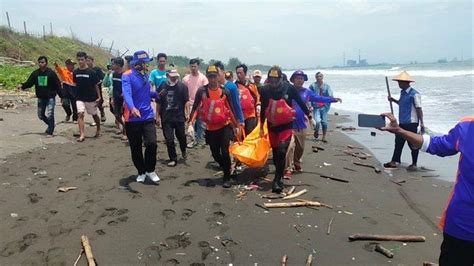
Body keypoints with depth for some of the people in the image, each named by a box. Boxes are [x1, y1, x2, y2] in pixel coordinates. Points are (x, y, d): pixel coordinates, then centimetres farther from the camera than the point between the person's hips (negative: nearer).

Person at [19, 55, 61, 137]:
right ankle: (51, 125, 36)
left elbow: (58, 85, -9)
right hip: (40, 98, 5)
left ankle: (50, 132, 2)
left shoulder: (51, 73, -9)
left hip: (50, 98, -5)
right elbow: (29, 82, 1)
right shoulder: (35, 73, 2)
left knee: (50, 115, -8)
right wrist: (22, 86, -20)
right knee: (40, 115, 14)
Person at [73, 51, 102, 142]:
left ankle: (98, 129, 35)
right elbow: (75, 84, 13)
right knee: (80, 114, -12)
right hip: (80, 98, 2)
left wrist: (99, 97, -5)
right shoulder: (75, 72, 1)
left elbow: (96, 85, -4)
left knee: (94, 115, 12)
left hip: (91, 98, -2)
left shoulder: (91, 72, -9)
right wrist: (76, 94, 12)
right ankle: (82, 134, -12)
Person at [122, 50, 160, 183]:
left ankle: (150, 170, 12)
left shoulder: (146, 75, 7)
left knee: (151, 144, -9)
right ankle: (141, 172, 28)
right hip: (132, 118, -3)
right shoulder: (127, 76, -12)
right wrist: (132, 108, -45)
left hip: (148, 116, 4)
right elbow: (127, 93, -28)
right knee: (135, 148, 8)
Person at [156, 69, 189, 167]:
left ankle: (183, 150, 43)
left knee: (181, 136, 12)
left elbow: (186, 101, -4)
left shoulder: (182, 86, -3)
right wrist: (157, 116, 6)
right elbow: (158, 103, 7)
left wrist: (187, 113, -13)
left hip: (179, 117, -1)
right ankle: (173, 159, 12)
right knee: (169, 139, 1)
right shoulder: (162, 87, 2)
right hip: (166, 118, 1)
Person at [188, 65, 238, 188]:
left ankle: (227, 177, 7)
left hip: (224, 126, -1)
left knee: (224, 152, -9)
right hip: (210, 128, 2)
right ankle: (227, 170, 36)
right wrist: (191, 122, -17)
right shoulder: (201, 91, -6)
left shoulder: (225, 92, -3)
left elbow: (231, 109, 5)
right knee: (215, 154, 10)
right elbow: (195, 107, -5)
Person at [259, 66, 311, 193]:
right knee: (275, 152, 12)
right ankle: (279, 176, 29)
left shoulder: (289, 88, -12)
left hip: (286, 125, -3)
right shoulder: (265, 90, -6)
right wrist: (261, 127, 11)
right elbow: (263, 109, 5)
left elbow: (300, 103, 1)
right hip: (272, 126, 3)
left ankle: (277, 180, -8)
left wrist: (309, 117, 7)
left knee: (282, 152, -14)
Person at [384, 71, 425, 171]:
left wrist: (421, 123, -17)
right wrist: (394, 100, 13)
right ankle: (394, 162, 20)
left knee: (412, 143, 2)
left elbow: (419, 109, -15)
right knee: (398, 142, 12)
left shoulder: (414, 94, -14)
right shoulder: (402, 92, 11)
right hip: (402, 122, 9)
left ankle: (414, 164, 14)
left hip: (411, 123, -8)